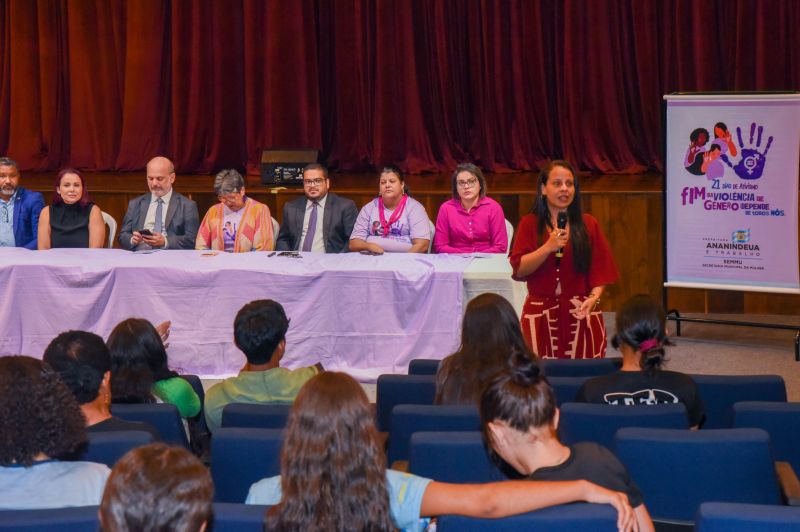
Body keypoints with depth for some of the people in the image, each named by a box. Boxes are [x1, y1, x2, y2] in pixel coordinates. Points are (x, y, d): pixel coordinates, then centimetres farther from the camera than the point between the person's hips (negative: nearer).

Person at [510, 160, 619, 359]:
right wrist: (549, 247, -17)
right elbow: (519, 269, -5)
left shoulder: (588, 224, 8)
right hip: (541, 314, 0)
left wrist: (593, 298, -13)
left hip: (580, 313, 1)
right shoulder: (529, 224, 5)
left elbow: (600, 270, 4)